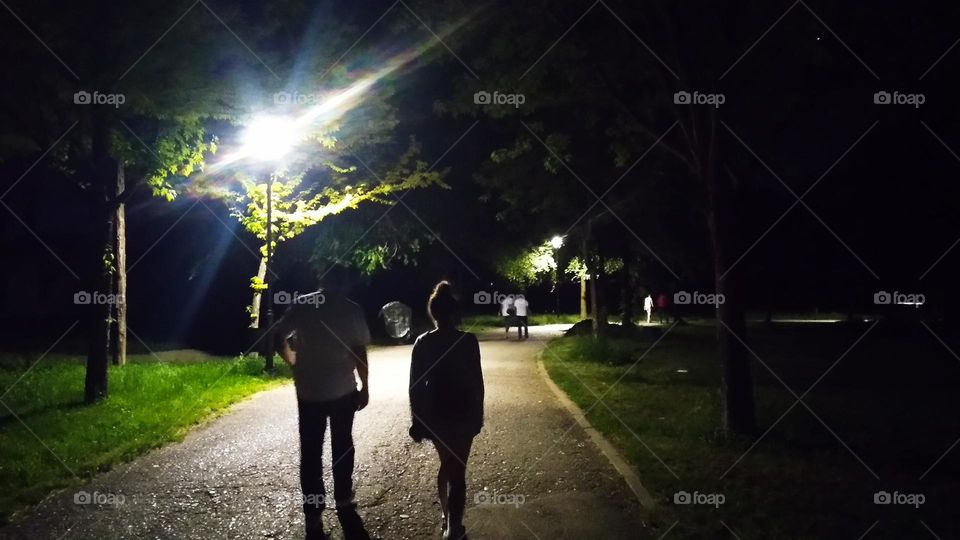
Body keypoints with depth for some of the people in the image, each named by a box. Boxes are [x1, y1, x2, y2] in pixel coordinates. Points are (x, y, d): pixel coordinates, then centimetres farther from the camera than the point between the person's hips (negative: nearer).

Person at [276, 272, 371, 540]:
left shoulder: (302, 304, -1)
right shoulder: (351, 310, -6)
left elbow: (279, 337, -1)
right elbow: (359, 352, -8)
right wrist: (365, 387, 1)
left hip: (308, 391, 1)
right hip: (343, 390, -1)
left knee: (310, 454, 4)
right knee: (342, 447, 17)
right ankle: (343, 503, 30)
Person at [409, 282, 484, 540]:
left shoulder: (422, 343, -5)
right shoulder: (467, 341, -13)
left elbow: (415, 385, -3)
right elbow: (477, 381, -10)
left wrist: (417, 420, 5)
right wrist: (478, 415, 1)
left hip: (434, 414, 4)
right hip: (462, 414, -4)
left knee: (447, 465, 24)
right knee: (457, 471, 4)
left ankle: (447, 518, 38)